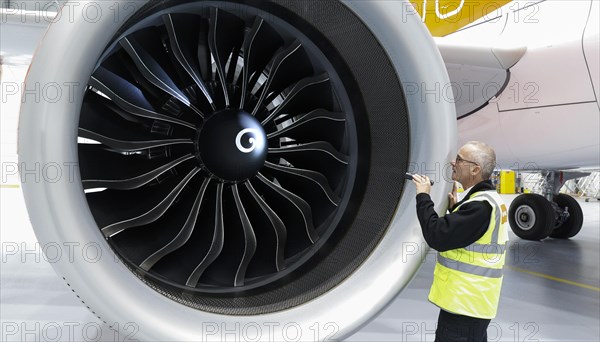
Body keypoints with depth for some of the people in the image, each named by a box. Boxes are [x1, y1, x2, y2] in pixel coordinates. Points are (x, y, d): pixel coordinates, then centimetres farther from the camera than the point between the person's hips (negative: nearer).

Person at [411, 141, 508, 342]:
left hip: (465, 303, -10)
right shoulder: (488, 199, 11)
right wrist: (454, 208, 9)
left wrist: (423, 197, -16)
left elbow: (437, 237, -27)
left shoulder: (481, 206, -23)